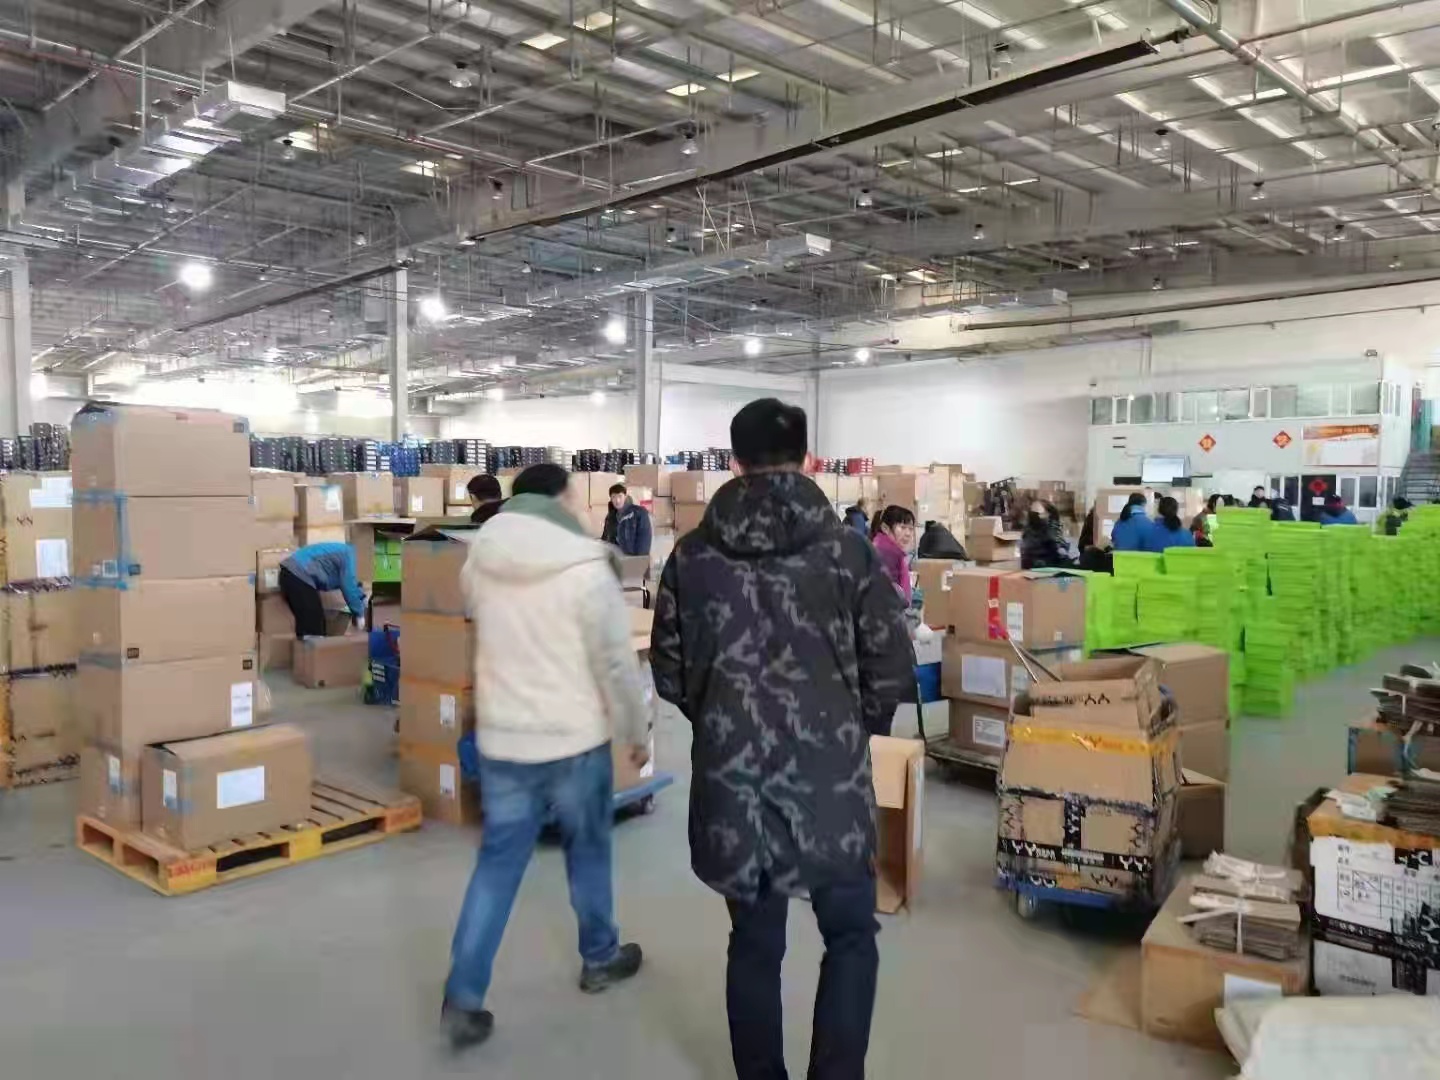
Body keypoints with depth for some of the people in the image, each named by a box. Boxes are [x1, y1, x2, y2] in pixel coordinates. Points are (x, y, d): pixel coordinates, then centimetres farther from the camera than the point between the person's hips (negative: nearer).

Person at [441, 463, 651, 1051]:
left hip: (499, 738, 4)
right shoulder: (587, 570, -17)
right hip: (576, 738, -3)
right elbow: (616, 662, -12)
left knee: (497, 863, 11)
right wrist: (636, 732, 1)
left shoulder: (479, 563, -1)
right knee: (587, 851, 17)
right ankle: (599, 959, 36)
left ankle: (463, 998, 11)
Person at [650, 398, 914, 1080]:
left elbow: (668, 674, 7)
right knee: (850, 936, 18)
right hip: (830, 779, -2)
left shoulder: (692, 556, 1)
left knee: (754, 944, 18)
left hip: (730, 780, 2)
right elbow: (894, 669, -3)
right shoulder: (846, 550, -4)